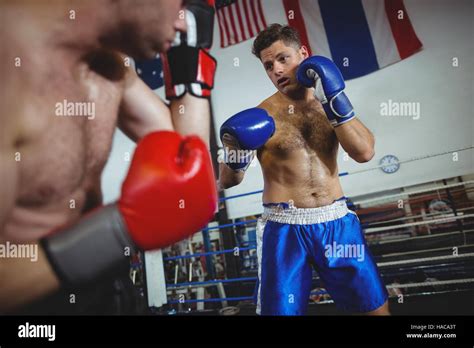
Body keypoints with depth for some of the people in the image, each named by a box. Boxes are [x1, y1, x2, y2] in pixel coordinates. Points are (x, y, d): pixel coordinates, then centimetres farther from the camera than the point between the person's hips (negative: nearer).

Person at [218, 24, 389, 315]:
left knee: (377, 306, 13)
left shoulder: (329, 102, 5)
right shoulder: (261, 115, -4)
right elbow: (227, 181, -1)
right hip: (284, 228, -2)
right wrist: (236, 154, -22)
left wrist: (333, 99, -12)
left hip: (336, 222, 3)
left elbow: (364, 152, -8)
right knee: (281, 310, 5)